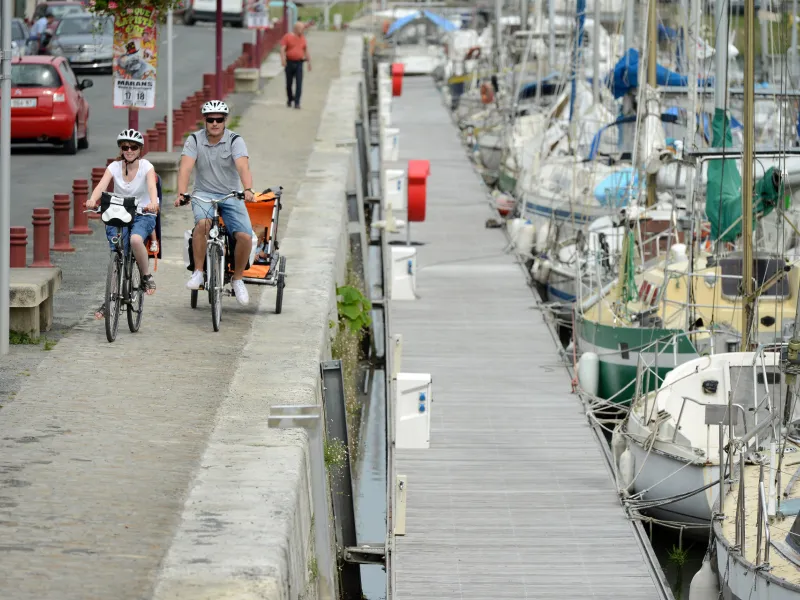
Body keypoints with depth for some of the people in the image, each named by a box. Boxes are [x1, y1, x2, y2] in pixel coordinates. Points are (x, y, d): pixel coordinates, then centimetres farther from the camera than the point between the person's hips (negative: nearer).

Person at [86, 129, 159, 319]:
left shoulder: (146, 166, -7)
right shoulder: (115, 167, -3)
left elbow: (151, 186, -26)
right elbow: (102, 185, -20)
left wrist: (153, 203, -48)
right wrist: (92, 200, -42)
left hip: (143, 214, -2)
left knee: (135, 239, -35)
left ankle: (146, 276, -11)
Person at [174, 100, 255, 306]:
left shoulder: (235, 140, -7)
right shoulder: (195, 140, -4)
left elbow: (243, 167, -24)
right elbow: (185, 168, -16)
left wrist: (248, 189, -43)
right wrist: (181, 194, -33)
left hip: (231, 195, 0)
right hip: (204, 194, 0)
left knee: (245, 236, -20)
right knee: (202, 223, -35)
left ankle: (237, 279, 4)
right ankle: (198, 272, -21)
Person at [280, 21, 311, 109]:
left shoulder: (302, 38, 9)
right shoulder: (287, 37, -2)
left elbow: (306, 51, 15)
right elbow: (282, 49, -9)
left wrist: (309, 62, 12)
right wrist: (283, 59, -21)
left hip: (299, 63, 1)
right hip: (289, 63, -1)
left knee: (299, 84, -11)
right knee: (289, 83, 10)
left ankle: (297, 103, -12)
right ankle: (289, 99, 33)